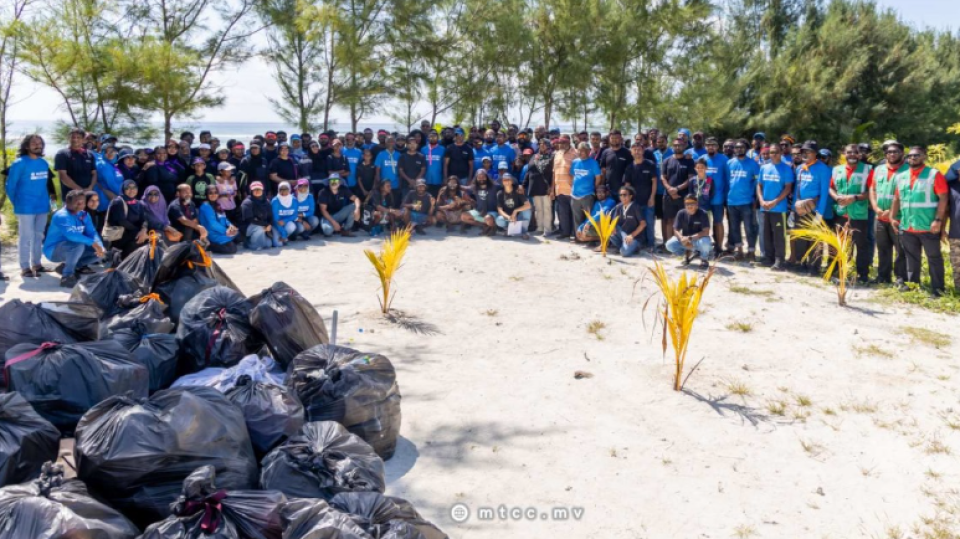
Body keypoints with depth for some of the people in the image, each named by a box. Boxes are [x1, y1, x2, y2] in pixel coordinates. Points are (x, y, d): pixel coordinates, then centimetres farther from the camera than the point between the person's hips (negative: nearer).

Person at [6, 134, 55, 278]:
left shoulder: (44, 163, 8)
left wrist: (48, 198, 10)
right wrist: (17, 203, 1)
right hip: (26, 207, -6)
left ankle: (36, 264, 23)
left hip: (42, 206, 6)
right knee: (26, 237, -2)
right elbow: (10, 186, -5)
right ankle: (25, 268, 3)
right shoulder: (19, 163, -10)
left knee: (39, 236, 13)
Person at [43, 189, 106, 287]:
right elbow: (71, 235, -38)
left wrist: (100, 246, -26)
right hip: (53, 250, -8)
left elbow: (92, 232, -6)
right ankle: (67, 276, -22)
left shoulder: (83, 215, 1)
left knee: (99, 251, -3)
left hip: (72, 249, 8)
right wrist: (93, 243, -41)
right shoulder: (62, 216, -23)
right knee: (78, 245, -35)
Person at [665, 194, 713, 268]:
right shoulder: (681, 214, -9)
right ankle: (688, 253, 10)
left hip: (699, 239, -3)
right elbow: (676, 231, -8)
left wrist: (690, 238, -33)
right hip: (685, 239, 3)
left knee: (705, 242, -39)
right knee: (670, 244, -23)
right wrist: (682, 239, -30)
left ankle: (704, 258, -1)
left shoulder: (702, 214, -18)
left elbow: (706, 232, -24)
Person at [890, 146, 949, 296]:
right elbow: (897, 198, 17)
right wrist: (893, 217, 8)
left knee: (934, 259, 3)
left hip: (928, 227, -5)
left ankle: (937, 290, 8)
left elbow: (943, 198, -10)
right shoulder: (901, 176, 12)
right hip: (907, 227, 5)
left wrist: (938, 220, -16)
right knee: (911, 259, 14)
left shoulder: (934, 174, -5)